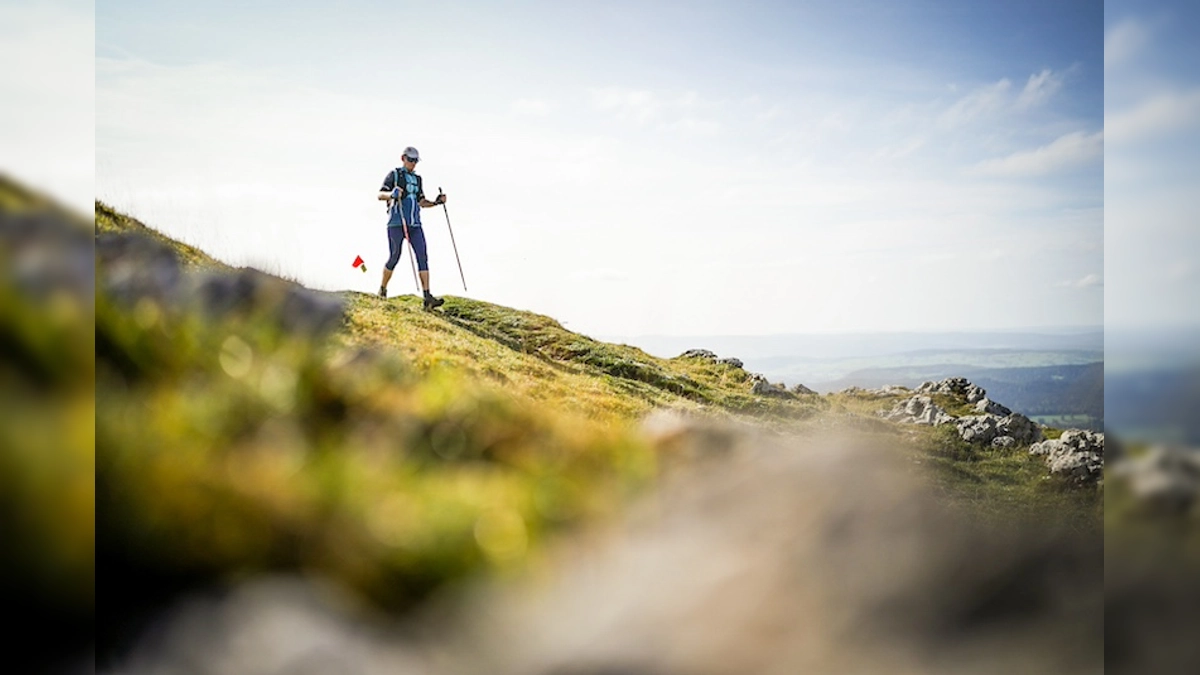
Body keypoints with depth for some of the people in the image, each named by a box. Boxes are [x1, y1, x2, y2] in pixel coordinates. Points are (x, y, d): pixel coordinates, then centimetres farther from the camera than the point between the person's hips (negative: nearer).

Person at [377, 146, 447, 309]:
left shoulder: (417, 179, 20)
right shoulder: (394, 174, 5)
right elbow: (380, 195, -3)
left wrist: (436, 202, 8)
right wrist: (391, 194, -24)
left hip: (414, 224, 4)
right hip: (396, 223, -4)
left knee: (422, 257, -9)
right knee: (394, 257, -1)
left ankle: (428, 298, -15)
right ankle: (382, 291, 21)